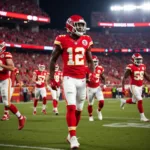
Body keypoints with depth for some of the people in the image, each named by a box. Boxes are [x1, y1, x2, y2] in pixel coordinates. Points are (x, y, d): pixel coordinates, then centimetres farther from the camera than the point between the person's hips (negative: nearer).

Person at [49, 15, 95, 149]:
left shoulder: (86, 41, 7)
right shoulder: (62, 40, -5)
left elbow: (90, 61, 16)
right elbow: (53, 59, 2)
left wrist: (93, 74, -1)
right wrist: (52, 78, -2)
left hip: (82, 79, 5)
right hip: (69, 78, -4)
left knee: (78, 109, 10)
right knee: (71, 107, -15)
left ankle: (71, 134, 26)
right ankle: (73, 138, -15)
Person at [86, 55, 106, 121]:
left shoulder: (100, 68, -3)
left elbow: (103, 77, 11)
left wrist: (104, 84, -2)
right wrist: (87, 81, -26)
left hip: (98, 88, 2)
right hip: (90, 88, -2)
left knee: (101, 101, -13)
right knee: (90, 104, 5)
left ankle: (99, 111, 18)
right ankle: (90, 116, 28)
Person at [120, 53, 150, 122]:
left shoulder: (143, 66, 3)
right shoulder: (130, 67, -15)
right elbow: (124, 78, -12)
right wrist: (123, 88, -17)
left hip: (140, 86, 7)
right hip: (134, 86, -7)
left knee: (134, 101, 17)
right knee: (140, 100, -13)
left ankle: (124, 101, 46)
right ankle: (142, 116, -2)